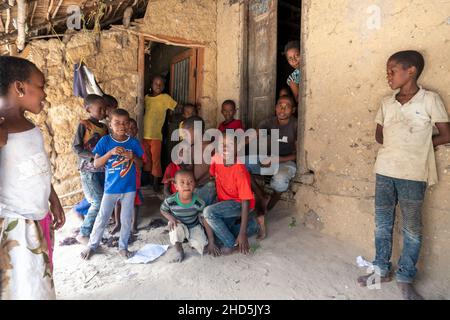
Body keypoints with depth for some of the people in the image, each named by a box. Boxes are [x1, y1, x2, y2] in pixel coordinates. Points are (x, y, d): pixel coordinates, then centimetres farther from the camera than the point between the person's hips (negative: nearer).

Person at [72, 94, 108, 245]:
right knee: (99, 201, -9)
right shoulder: (83, 125, -7)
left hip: (102, 169, 6)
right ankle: (83, 234, 6)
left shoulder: (104, 127, 10)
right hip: (88, 170, -6)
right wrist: (94, 156, -20)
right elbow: (76, 147, -11)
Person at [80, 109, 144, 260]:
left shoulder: (134, 142, -5)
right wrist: (111, 152, -25)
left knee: (126, 219, 12)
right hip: (111, 188, -1)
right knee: (102, 219, 12)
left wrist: (133, 157, -19)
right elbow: (96, 164, -11)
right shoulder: (105, 141, -8)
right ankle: (92, 245, 34)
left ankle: (123, 247, 30)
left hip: (129, 188, 1)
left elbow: (141, 164, 2)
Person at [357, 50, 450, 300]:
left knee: (412, 228, 7)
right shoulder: (387, 103, 8)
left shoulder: (430, 99, -4)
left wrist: (419, 146, 2)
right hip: (384, 171, 4)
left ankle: (405, 279, 23)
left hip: (413, 175, -4)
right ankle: (382, 270, 28)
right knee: (382, 224, 11)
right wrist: (406, 145, 1)